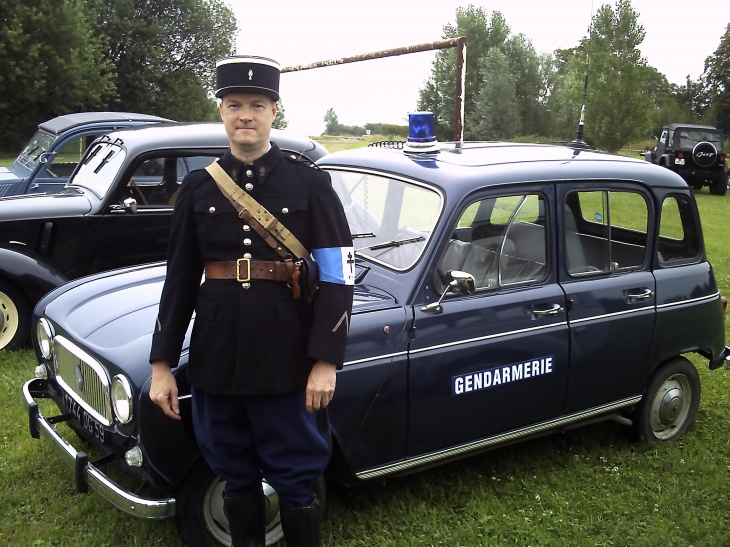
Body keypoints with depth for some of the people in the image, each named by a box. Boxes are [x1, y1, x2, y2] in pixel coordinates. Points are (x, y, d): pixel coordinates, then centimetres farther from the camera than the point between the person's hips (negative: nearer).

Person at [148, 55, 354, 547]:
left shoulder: (310, 184, -3)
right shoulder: (199, 187, 5)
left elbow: (338, 277, -6)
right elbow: (180, 280, 7)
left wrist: (326, 362, -13)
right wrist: (162, 365, 5)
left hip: (287, 361, -3)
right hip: (216, 360, 3)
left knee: (296, 480, 9)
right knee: (236, 478, 17)